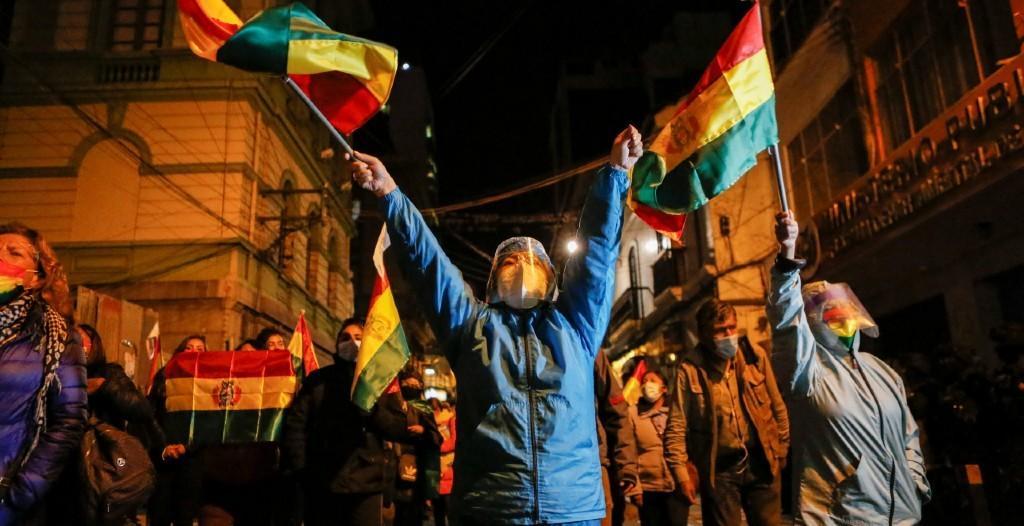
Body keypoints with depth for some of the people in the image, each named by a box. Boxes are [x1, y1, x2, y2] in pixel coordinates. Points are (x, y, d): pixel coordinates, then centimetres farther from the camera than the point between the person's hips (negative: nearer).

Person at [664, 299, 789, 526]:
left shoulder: (755, 356, 0)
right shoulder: (690, 369, -10)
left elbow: (777, 407, 10)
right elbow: (676, 427, -8)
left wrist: (782, 450, 11)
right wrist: (681, 473, -12)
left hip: (761, 462, 3)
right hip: (718, 469, -2)